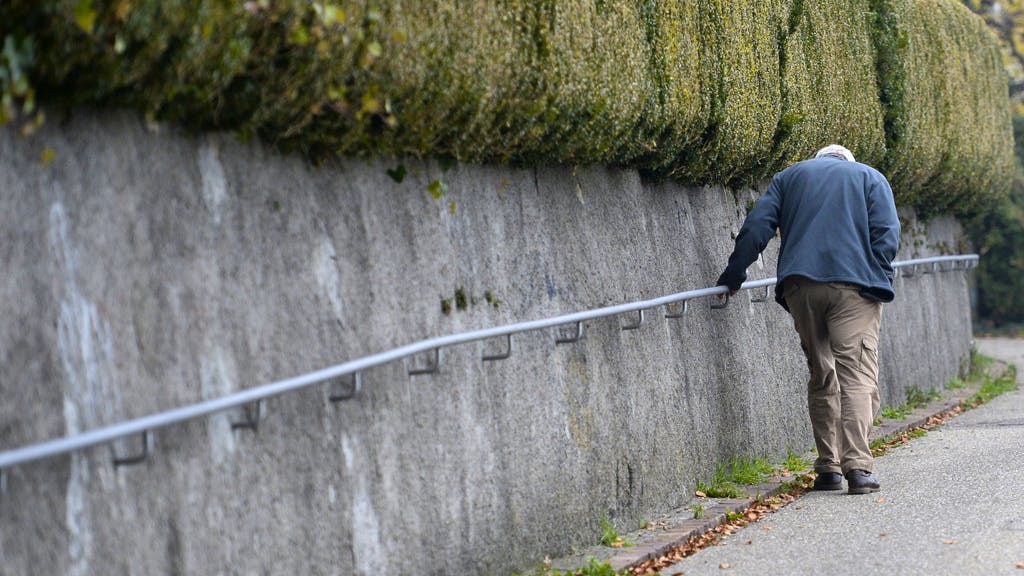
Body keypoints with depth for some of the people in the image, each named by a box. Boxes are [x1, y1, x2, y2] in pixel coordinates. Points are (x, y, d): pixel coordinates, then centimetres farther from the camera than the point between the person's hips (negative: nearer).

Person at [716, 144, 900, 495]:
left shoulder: (789, 177, 22)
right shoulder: (871, 178, 17)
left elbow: (756, 228, 9)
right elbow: (887, 236, 1)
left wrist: (734, 275, 13)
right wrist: (879, 280, 6)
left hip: (800, 285, 2)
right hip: (854, 284, -2)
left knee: (821, 377, 11)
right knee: (858, 376, -7)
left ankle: (828, 468, 8)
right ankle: (857, 465, -21)